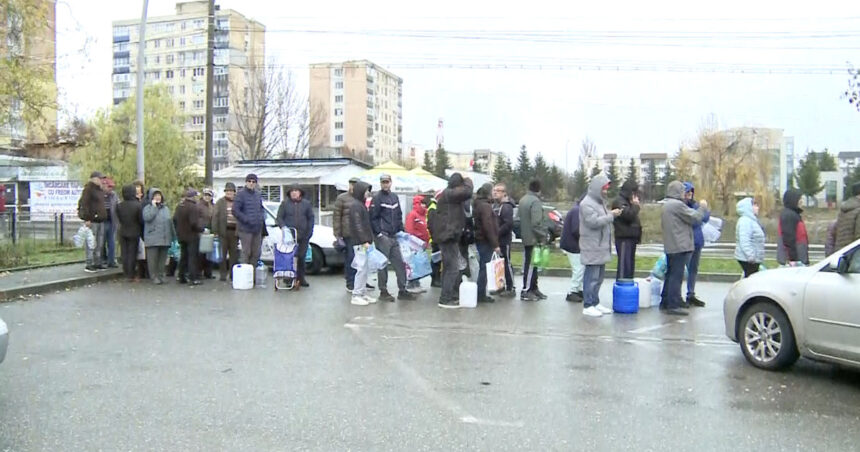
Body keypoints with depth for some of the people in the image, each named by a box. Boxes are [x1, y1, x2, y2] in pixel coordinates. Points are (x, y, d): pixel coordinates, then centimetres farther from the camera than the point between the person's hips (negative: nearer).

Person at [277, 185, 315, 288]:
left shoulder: (306, 203, 10)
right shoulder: (285, 203, 6)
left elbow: (311, 218, 10)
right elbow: (279, 217, 5)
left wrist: (309, 232, 1)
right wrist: (283, 227, -12)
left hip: (303, 236, 1)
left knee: (301, 257, 4)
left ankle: (301, 278, 11)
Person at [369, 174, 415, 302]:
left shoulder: (394, 197, 14)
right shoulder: (377, 198, -8)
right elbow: (372, 218, -11)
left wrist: (400, 230, 13)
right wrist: (379, 233, -15)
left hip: (393, 236, 7)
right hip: (382, 237, -7)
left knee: (400, 263, 7)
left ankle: (402, 290, 13)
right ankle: (383, 291, 8)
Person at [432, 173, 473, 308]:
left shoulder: (447, 194, 19)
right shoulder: (449, 194, -14)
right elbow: (467, 192, -26)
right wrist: (468, 181, -8)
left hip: (448, 236, 11)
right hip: (448, 236, -11)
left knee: (449, 267, 15)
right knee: (453, 268, -9)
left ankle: (450, 295, 24)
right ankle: (445, 299, -8)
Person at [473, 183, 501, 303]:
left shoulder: (478, 204, 16)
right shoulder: (485, 206, -15)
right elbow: (488, 226, -22)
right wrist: (495, 244, -20)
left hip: (480, 239, 10)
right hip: (486, 240, -10)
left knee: (482, 267, 14)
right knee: (484, 267, -5)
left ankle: (481, 294, 20)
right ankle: (481, 295, -2)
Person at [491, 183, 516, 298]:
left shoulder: (506, 206, -12)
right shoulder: (494, 205, 15)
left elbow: (509, 224, -21)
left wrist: (497, 233, -20)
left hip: (504, 241, -9)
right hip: (495, 240, 9)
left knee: (507, 264, -3)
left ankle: (511, 288, 3)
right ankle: (501, 287, 22)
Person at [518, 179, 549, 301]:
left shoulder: (523, 200, 11)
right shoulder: (535, 201, -18)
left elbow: (518, 218, 17)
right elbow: (536, 223, -24)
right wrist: (543, 236, -15)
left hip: (525, 238, 9)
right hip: (533, 239, -9)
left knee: (527, 264, 14)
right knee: (531, 265, -3)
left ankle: (533, 288, 25)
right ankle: (526, 291, 0)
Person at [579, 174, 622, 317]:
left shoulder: (601, 201, 18)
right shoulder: (587, 203, -13)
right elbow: (593, 222, -22)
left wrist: (613, 214, 8)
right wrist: (611, 215, -18)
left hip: (601, 245, 10)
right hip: (592, 246, -10)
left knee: (599, 276, 14)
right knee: (592, 276, -7)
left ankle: (595, 303, 23)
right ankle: (588, 306, -1)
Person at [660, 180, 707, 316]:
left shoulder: (666, 205, 17)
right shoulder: (678, 204, -15)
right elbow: (695, 217, -14)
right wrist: (702, 207, 3)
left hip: (670, 246, 10)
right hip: (680, 246, -10)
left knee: (670, 274, 16)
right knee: (677, 276, -7)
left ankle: (665, 302, 22)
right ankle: (673, 306, -6)